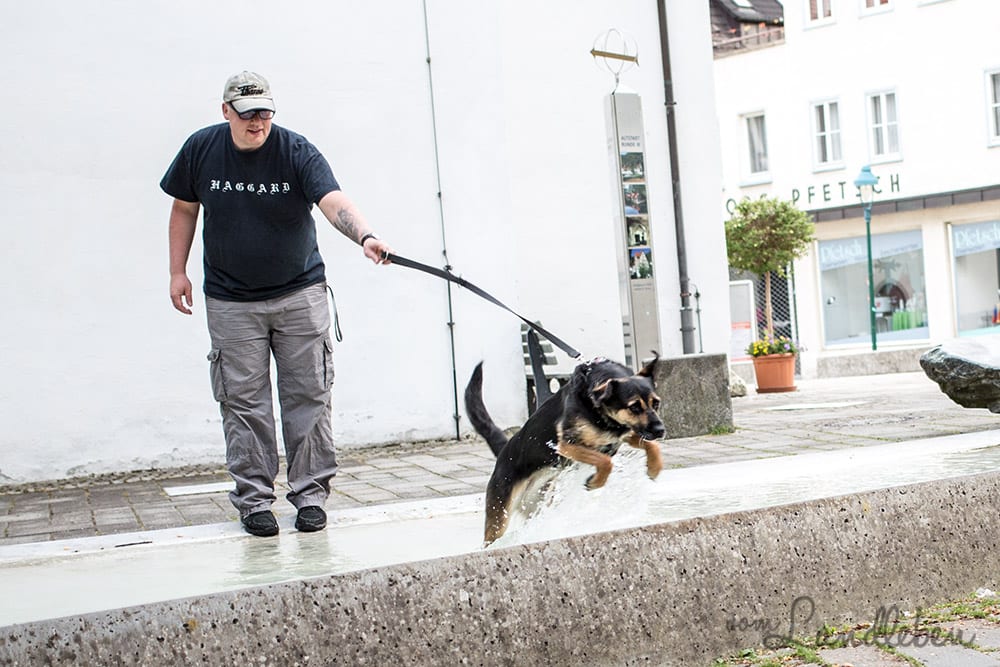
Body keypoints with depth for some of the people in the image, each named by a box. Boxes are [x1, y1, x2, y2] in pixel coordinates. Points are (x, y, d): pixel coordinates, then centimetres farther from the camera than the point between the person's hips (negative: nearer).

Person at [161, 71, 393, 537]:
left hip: (299, 293, -1)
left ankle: (311, 495, 11)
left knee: (308, 396, 1)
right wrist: (177, 271, 7)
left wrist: (365, 236, -46)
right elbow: (184, 208, 11)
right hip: (230, 301, 1)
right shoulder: (200, 150, -3)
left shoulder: (297, 152, -12)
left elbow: (333, 201, -28)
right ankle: (254, 500, 9)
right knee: (243, 401, 0)